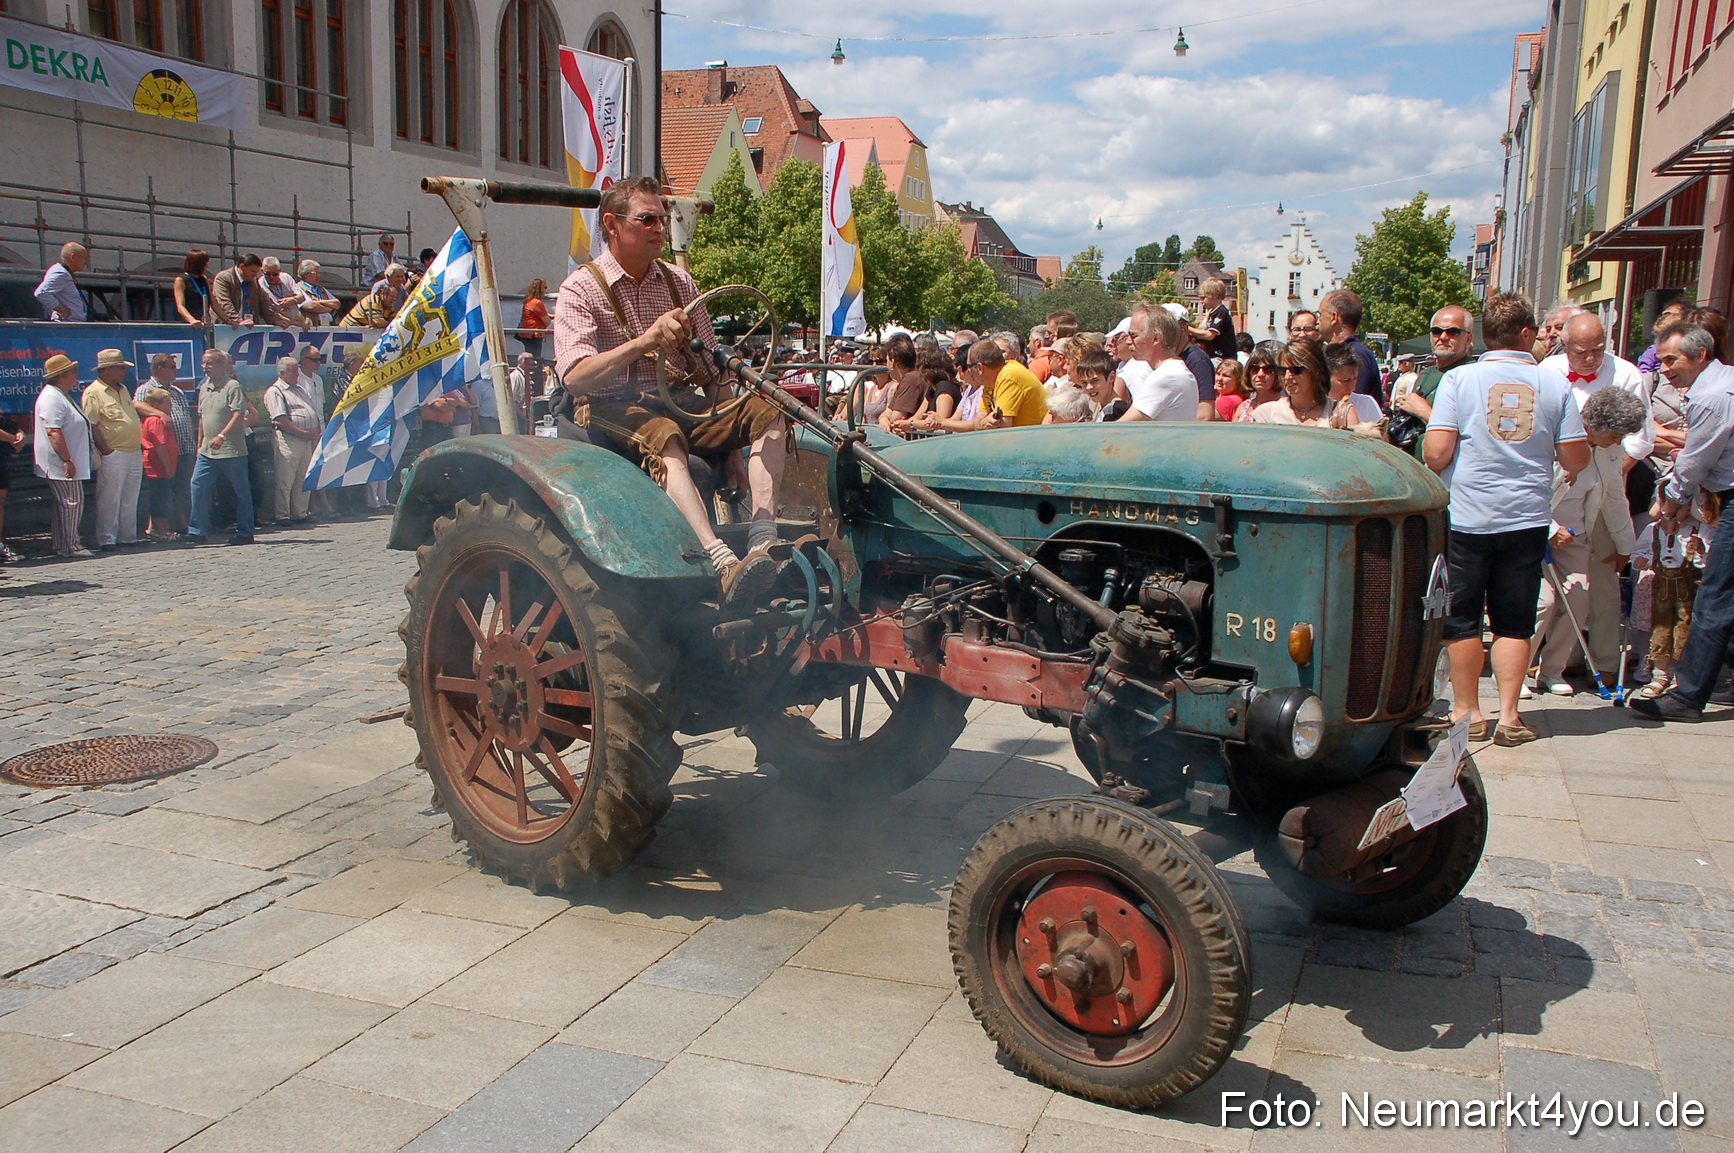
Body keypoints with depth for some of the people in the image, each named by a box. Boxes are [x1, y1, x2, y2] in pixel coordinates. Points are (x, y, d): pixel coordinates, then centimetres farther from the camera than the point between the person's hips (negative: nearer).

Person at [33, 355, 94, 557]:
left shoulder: (62, 396, 17)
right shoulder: (52, 398, -17)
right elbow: (53, 432, -25)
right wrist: (67, 460, -26)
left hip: (64, 464, 11)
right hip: (60, 464, -11)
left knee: (65, 503, 13)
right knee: (72, 502, -7)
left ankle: (63, 546, 18)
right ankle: (68, 546, -3)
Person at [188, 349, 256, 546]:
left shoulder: (232, 386, -9)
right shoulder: (204, 388, 14)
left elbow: (239, 416, -18)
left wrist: (221, 436, -27)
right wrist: (200, 443, 21)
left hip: (231, 450, -7)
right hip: (207, 450, 7)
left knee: (241, 492, 2)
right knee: (198, 486, -1)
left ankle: (245, 533, 9)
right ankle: (197, 531, 2)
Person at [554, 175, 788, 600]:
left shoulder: (679, 282, 16)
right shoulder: (580, 290, -2)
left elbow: (709, 367, 18)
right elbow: (575, 378, -18)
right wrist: (645, 339, -29)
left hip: (679, 407, 6)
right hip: (610, 412, -6)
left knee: (766, 412, -18)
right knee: (664, 438, -39)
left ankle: (762, 536, -34)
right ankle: (721, 561, -55)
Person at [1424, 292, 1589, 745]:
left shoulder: (1459, 379, -6)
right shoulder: (1555, 384, 0)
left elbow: (1437, 452, -13)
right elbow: (1577, 459, 1)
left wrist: (1438, 475, 9)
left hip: (1466, 517, -2)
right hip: (1528, 519, 2)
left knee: (1461, 620, 9)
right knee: (1514, 623, 10)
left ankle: (1467, 712, 14)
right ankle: (1508, 716, 11)